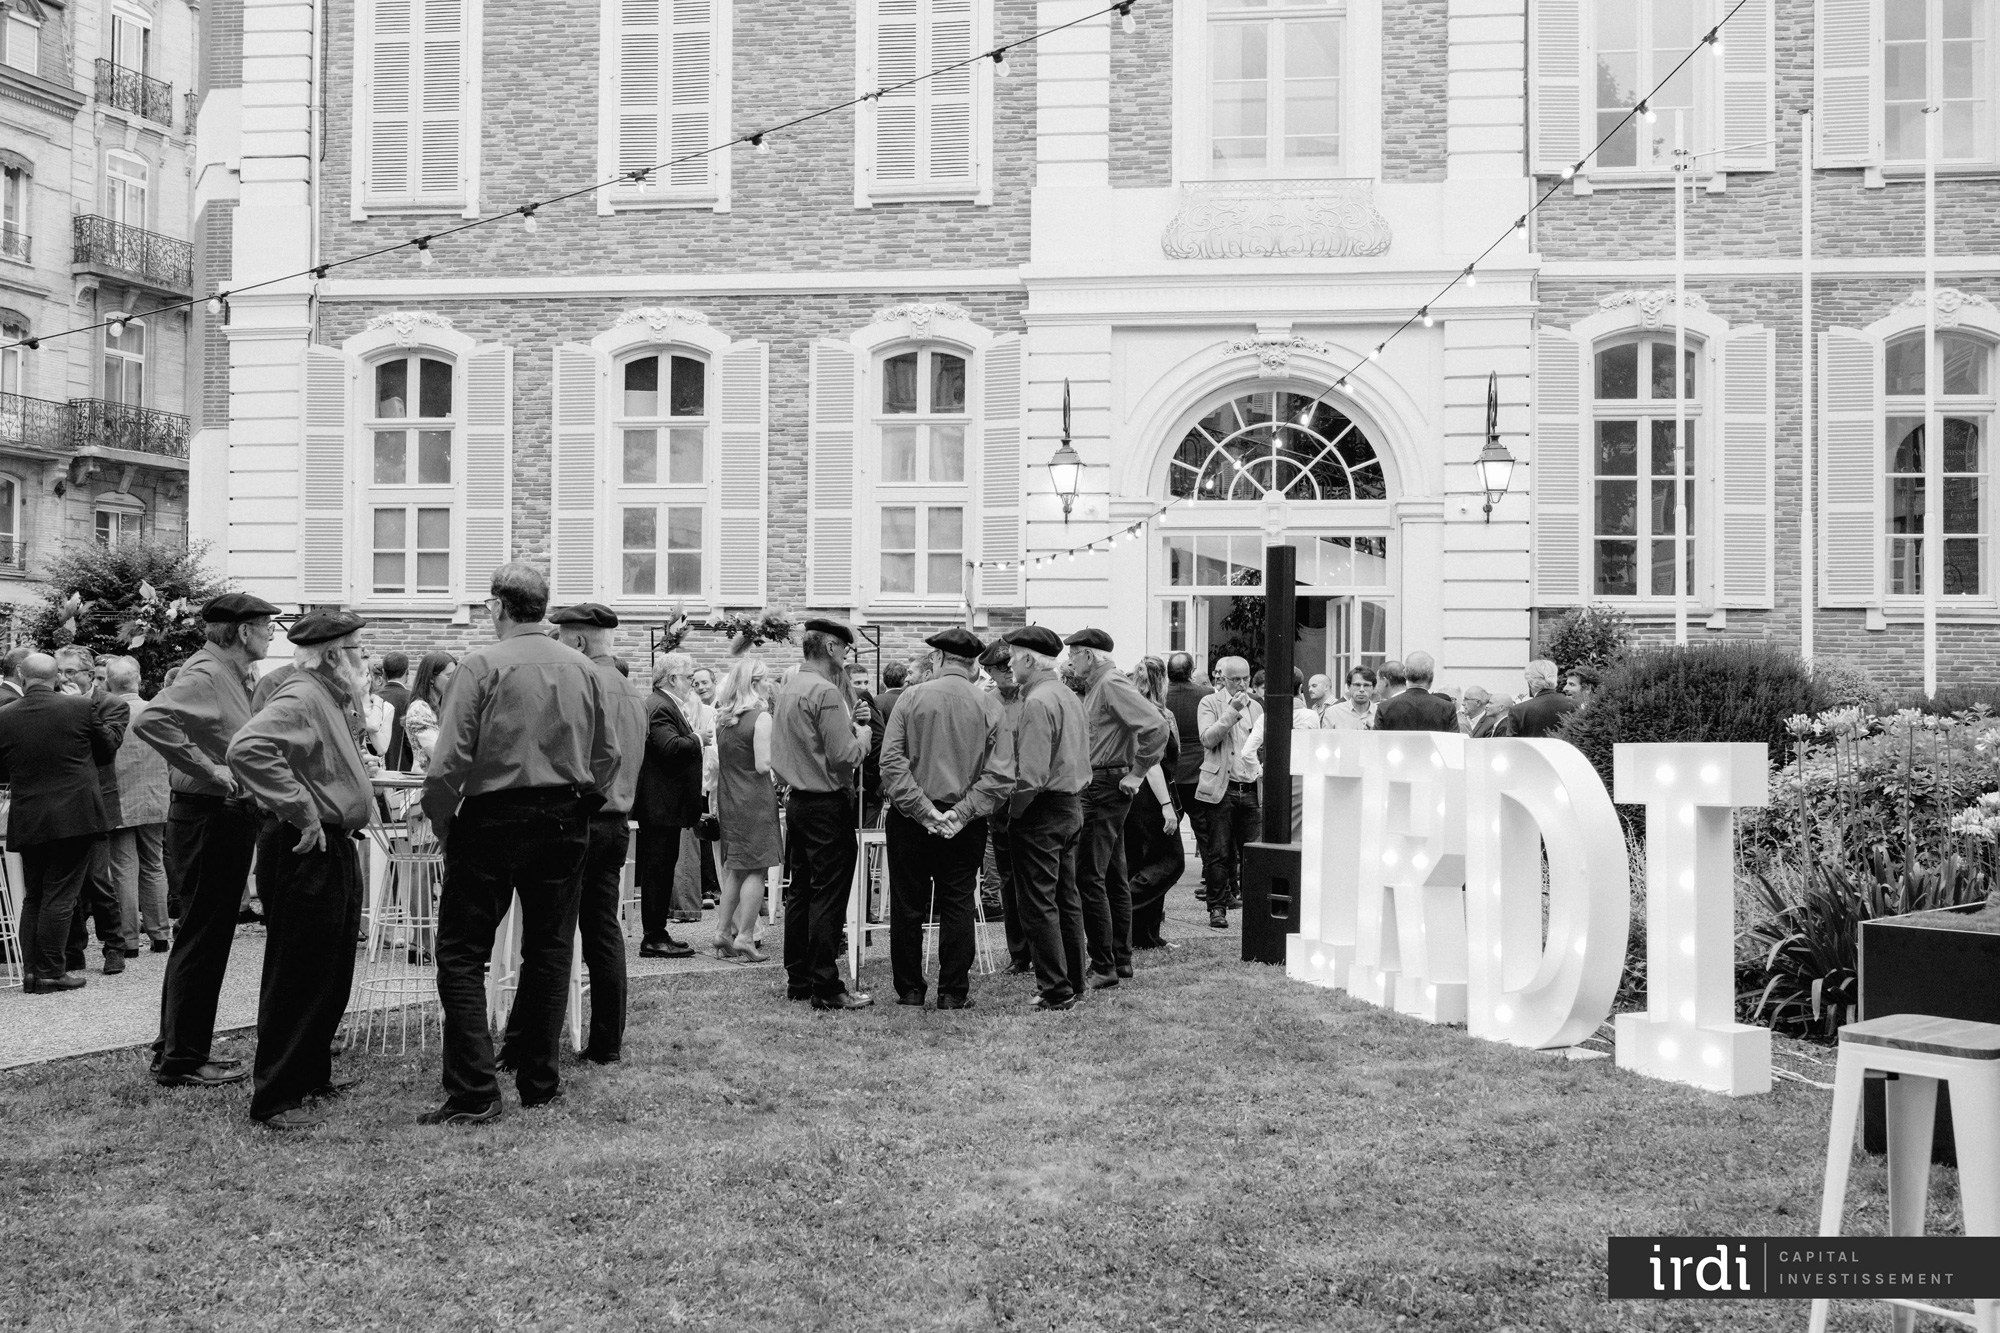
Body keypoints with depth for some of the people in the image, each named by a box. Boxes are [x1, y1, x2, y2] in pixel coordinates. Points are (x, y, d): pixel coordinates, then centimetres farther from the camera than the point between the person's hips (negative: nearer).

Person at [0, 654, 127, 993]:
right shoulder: (82, 708, -8)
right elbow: (107, 751, 6)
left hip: (27, 822, 3)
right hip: (75, 819, -2)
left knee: (32, 898, 15)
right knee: (59, 896, 1)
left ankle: (30, 969, 15)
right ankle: (51, 972, 2)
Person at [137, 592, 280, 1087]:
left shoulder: (236, 675, 13)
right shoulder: (205, 674, -16)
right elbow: (150, 721, -31)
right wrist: (209, 769, -27)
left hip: (229, 818, 10)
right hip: (206, 817, -10)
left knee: (201, 937, 16)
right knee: (202, 939, -3)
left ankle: (175, 1050, 27)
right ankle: (183, 1059, 5)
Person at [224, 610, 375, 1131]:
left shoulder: (332, 700, 15)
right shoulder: (298, 698, -17)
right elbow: (248, 748, -33)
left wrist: (357, 706, 12)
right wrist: (302, 812, -28)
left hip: (338, 849, 10)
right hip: (306, 854, -10)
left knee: (333, 975, 19)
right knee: (297, 979, -3)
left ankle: (312, 1074, 33)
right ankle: (274, 1098, 6)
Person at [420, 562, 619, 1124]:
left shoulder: (482, 664, -10)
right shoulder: (584, 669, 4)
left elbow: (449, 760, -14)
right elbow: (608, 755, 8)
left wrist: (440, 820, -1)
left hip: (493, 821, -4)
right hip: (565, 825, 5)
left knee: (461, 953, 4)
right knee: (549, 951, 13)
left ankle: (473, 1093, -1)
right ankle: (539, 1082, 21)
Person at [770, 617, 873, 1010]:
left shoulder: (785, 690, 11)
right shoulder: (825, 692, -18)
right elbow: (843, 756, -22)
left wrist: (848, 721, 10)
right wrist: (862, 734, -3)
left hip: (797, 799, 9)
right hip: (828, 803, -9)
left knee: (799, 891, 14)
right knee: (829, 895, -5)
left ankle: (797, 978, 21)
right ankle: (826, 987, -2)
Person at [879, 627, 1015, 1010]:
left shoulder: (911, 698, -4)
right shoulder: (990, 708, -1)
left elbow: (891, 761, -11)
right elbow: (1000, 776, -7)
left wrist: (923, 810, -10)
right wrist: (961, 812, -9)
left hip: (910, 820, -1)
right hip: (965, 827, 1)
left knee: (907, 907, 9)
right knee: (957, 906, 9)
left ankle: (910, 991, 15)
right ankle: (953, 993, 10)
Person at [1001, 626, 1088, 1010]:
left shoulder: (1037, 702, -17)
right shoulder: (1070, 696, 11)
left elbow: (1031, 774, -23)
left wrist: (1012, 812, -13)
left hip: (1041, 810, -9)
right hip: (1072, 806, 9)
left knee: (1038, 905, -3)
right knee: (1066, 900, 15)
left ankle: (1056, 992, -1)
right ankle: (1073, 983, 21)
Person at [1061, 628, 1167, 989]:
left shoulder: (1112, 684, -15)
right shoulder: (1096, 686, 16)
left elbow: (1156, 726, -24)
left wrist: (1137, 773, -19)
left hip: (1104, 788, -11)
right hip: (1097, 787, 11)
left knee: (1089, 878, -9)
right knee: (1113, 877, 15)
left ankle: (1103, 966, -6)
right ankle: (1121, 958, 24)